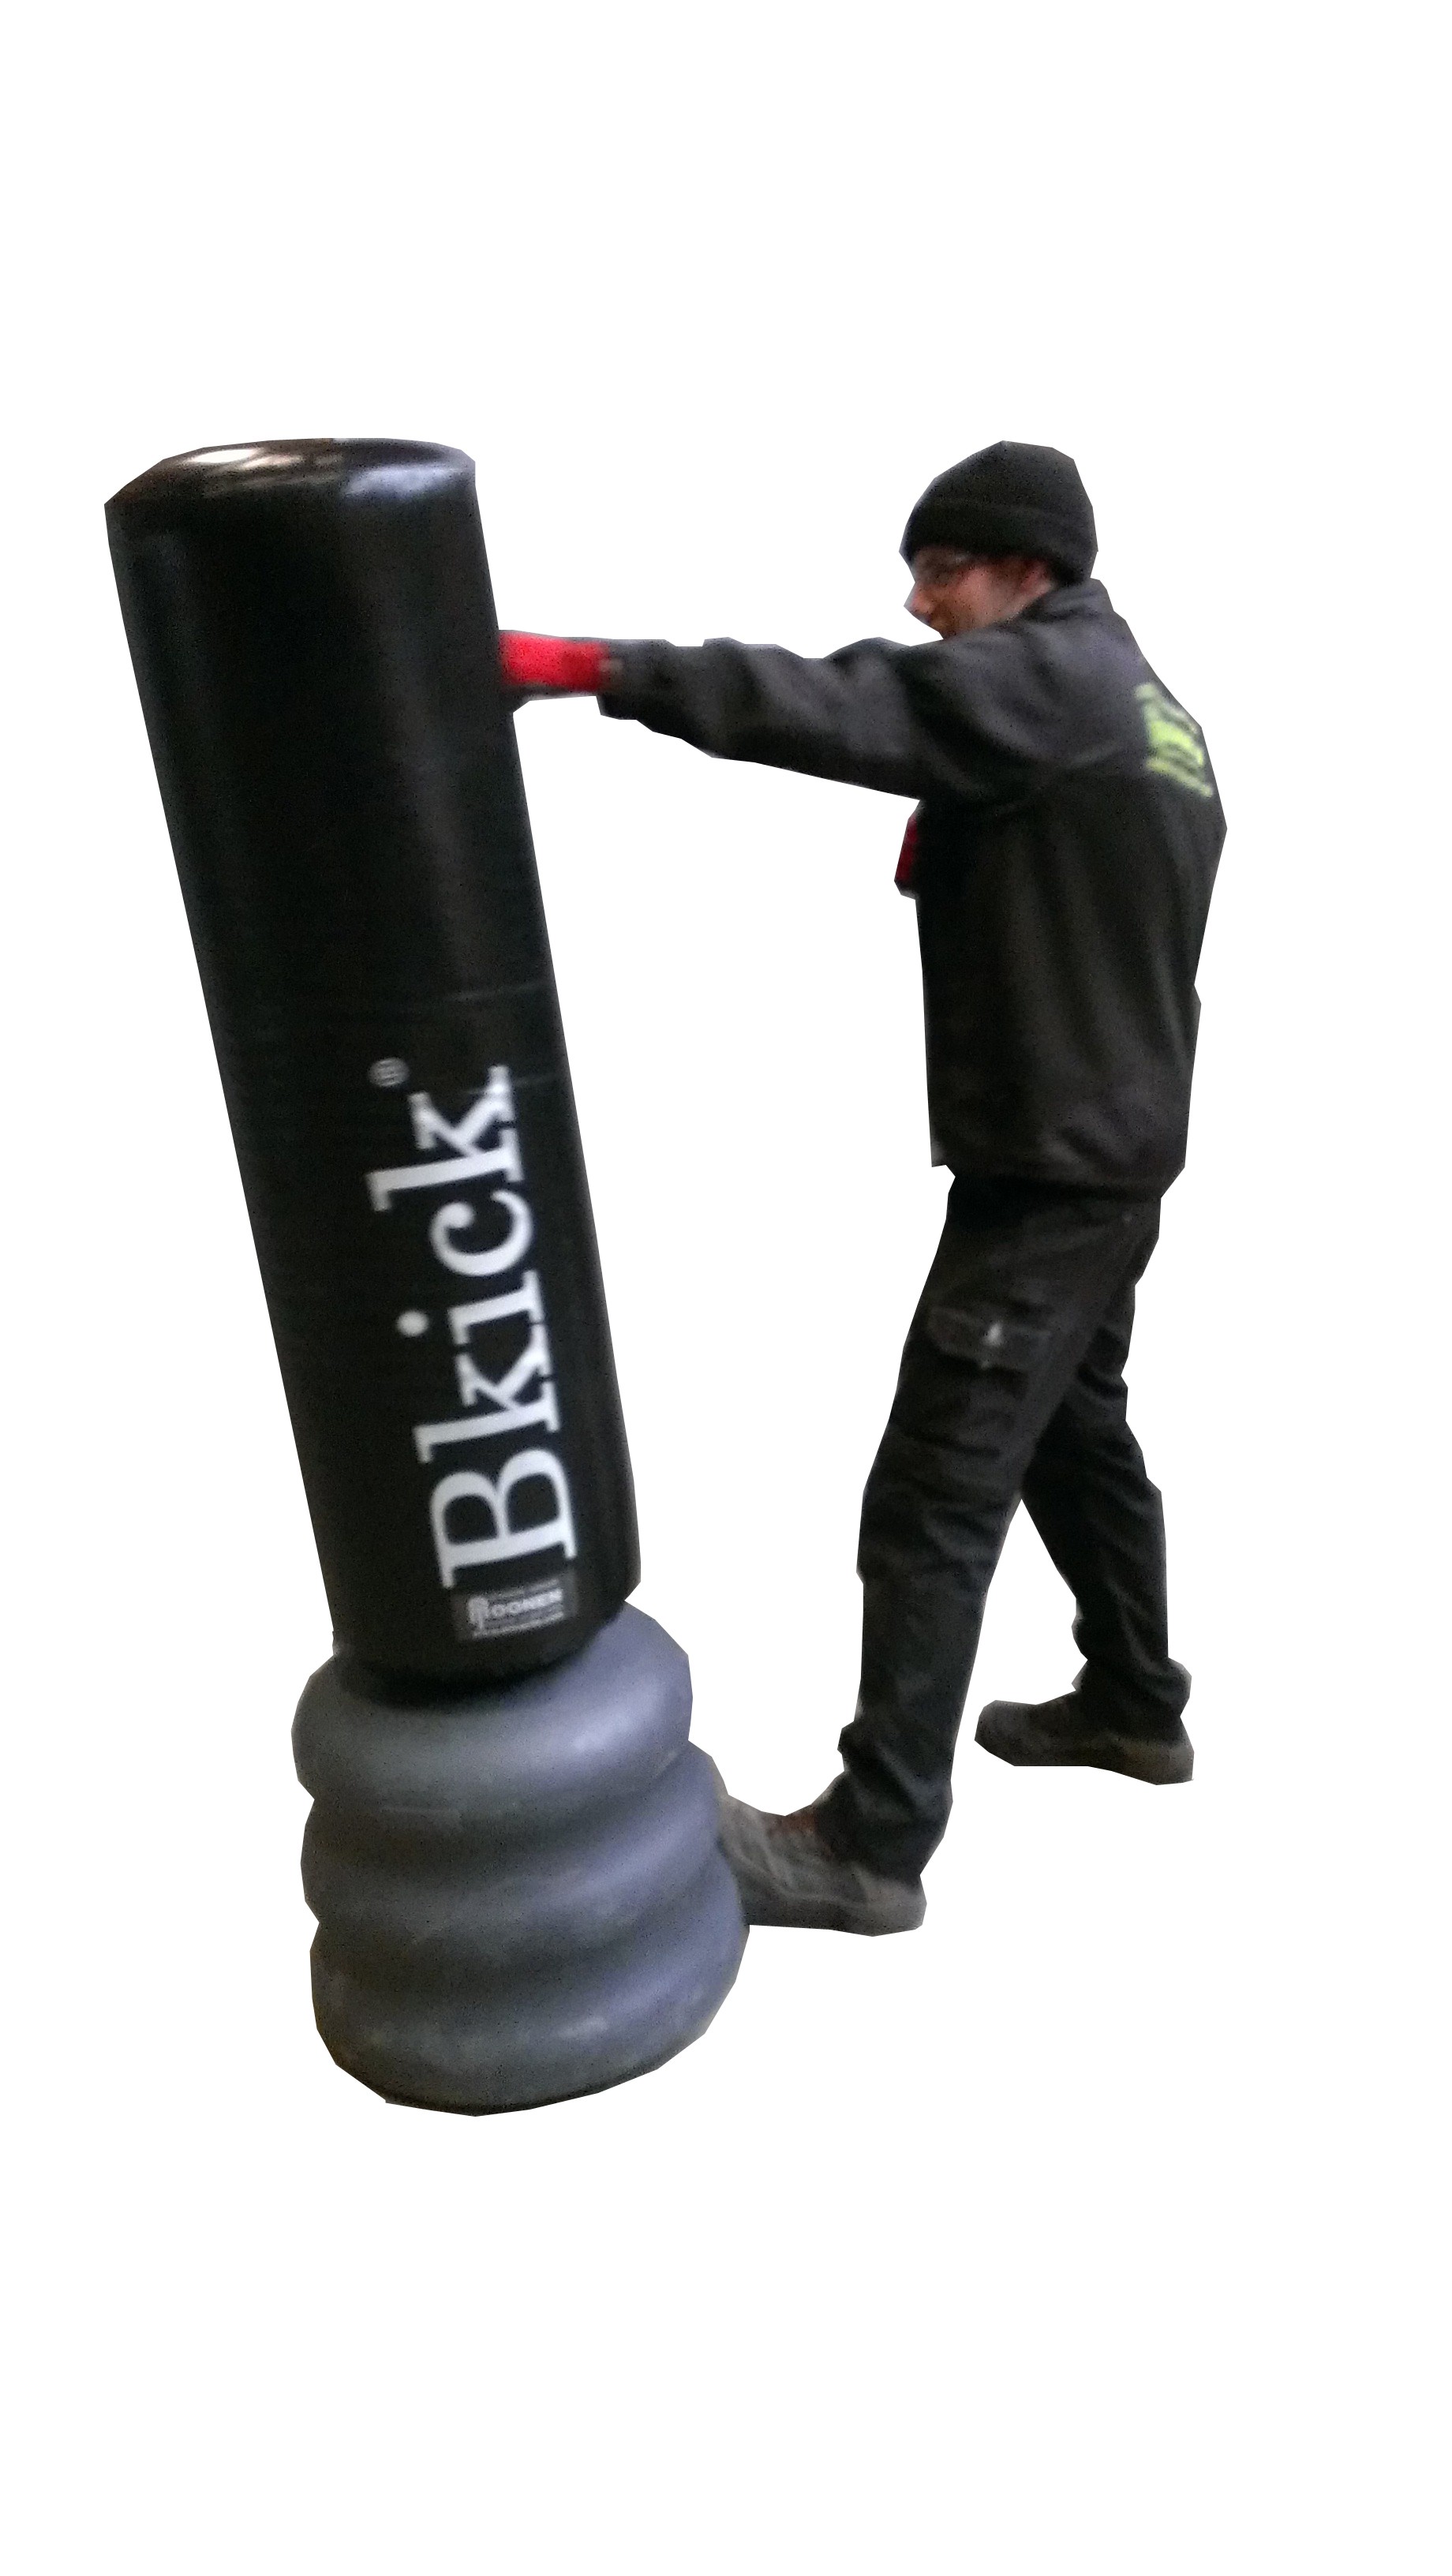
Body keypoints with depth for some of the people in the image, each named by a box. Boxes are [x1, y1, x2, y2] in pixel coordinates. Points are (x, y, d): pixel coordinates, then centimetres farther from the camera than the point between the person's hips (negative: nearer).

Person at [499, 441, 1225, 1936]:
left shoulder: (1051, 679, -14)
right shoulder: (1139, 704, 16)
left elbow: (845, 706, -29)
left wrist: (589, 667, -33)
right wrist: (955, 852, 8)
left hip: (1046, 1171, -10)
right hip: (1113, 1151, 10)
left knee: (932, 1501, -7)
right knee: (1075, 1435, 23)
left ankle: (870, 1846, 2)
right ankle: (1135, 1704, 39)